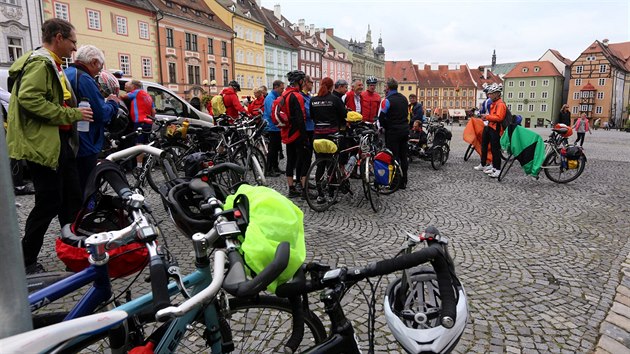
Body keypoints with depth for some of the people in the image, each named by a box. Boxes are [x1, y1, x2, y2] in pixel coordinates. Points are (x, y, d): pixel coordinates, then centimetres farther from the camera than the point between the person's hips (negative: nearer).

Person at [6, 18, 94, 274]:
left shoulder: (52, 65, 21)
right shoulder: (39, 63, -12)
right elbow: (29, 99, -26)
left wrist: (75, 114, 13)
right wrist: (73, 114, -23)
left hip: (59, 143, 10)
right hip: (43, 144, -10)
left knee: (72, 199, 12)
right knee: (49, 204, -4)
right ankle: (26, 262, 11)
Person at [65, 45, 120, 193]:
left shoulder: (65, 74, 15)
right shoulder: (84, 78, -15)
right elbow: (102, 113, -19)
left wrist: (105, 102, 14)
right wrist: (112, 103, 0)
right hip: (84, 147, -10)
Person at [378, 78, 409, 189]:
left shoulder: (387, 100, -12)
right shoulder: (404, 99, 10)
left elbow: (381, 117, -11)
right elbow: (407, 114, 15)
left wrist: (385, 127, 5)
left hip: (393, 132, -6)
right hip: (405, 130, 7)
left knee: (393, 157, -2)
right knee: (403, 156, 10)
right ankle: (403, 182, 17)